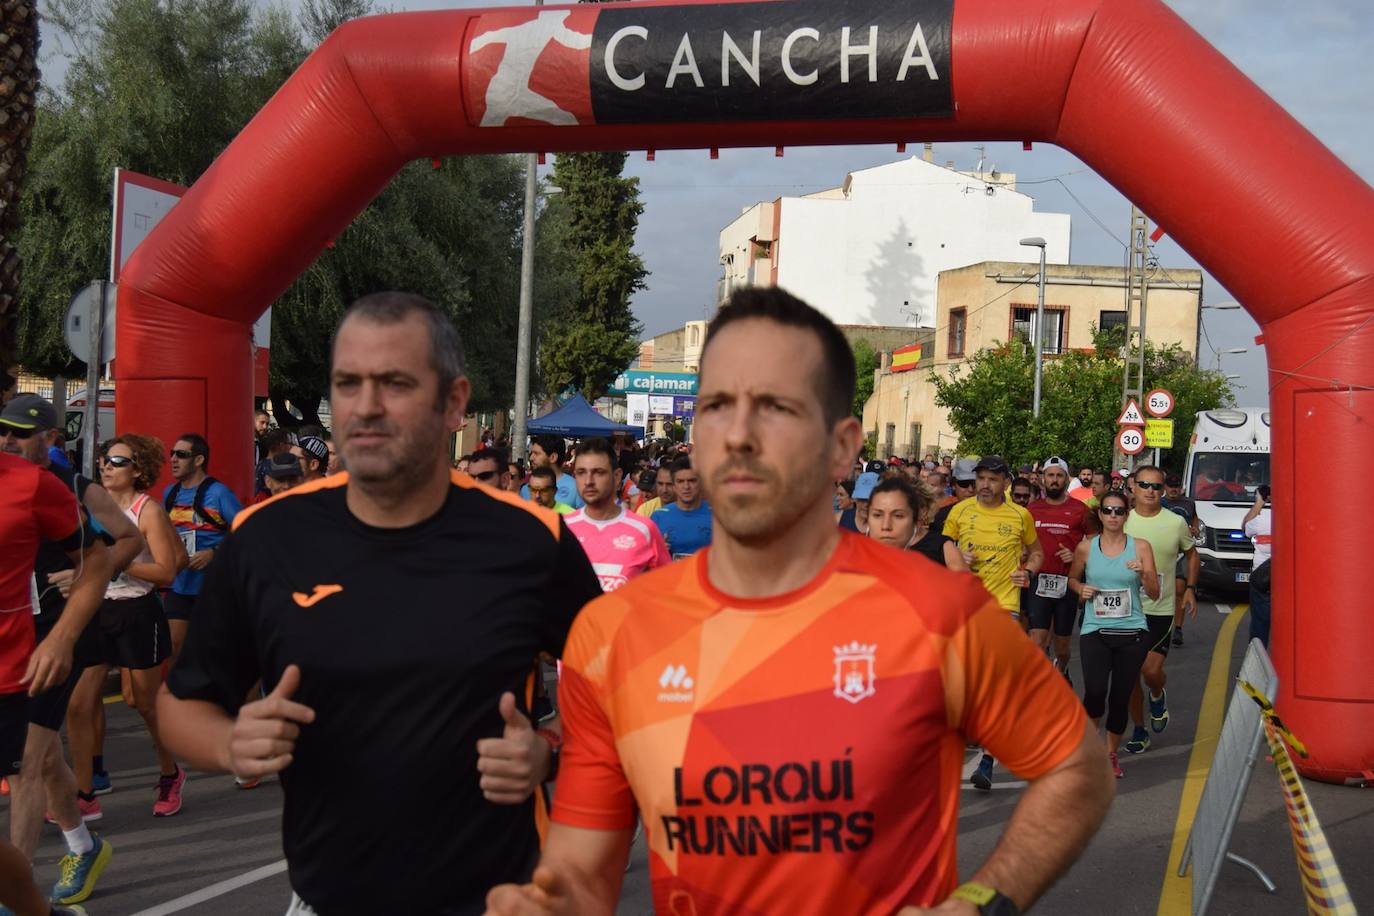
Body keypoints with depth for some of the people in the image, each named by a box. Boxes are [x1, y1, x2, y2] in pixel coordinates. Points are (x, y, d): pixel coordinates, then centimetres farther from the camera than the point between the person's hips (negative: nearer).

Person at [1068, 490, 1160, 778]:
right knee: (1095, 692, -18)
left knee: (1120, 697, 3)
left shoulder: (1140, 547, 3)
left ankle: (1111, 754, 26)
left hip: (1132, 632, 1)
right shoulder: (1086, 548, 5)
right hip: (1095, 631, -1)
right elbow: (1072, 578, 21)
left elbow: (1154, 594, 3)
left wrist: (1144, 574, -16)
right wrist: (1081, 589, -1)